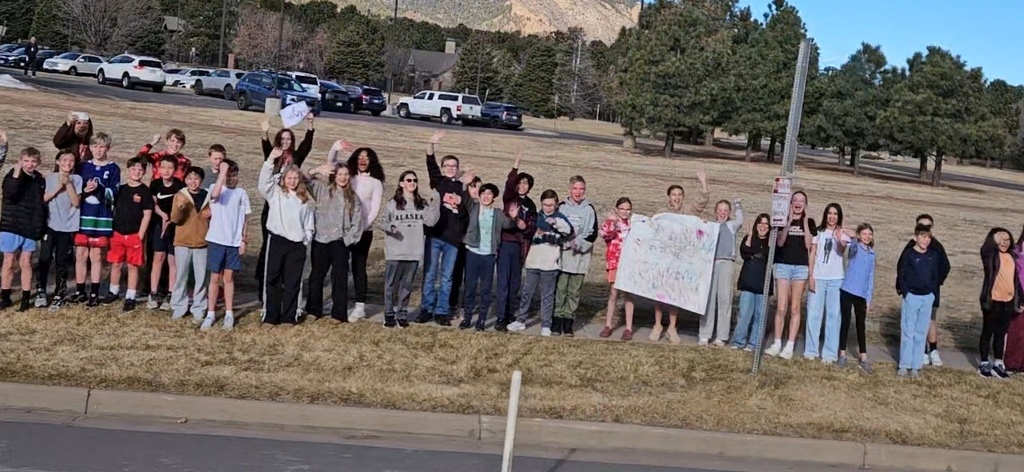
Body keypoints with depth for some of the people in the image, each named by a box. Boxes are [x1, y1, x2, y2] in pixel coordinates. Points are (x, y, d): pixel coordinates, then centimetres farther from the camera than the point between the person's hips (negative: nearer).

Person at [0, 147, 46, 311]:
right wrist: (17, 174, -33)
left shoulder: (40, 180, 6)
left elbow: (42, 205, 15)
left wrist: (41, 227, 9)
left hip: (30, 228, 3)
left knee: (26, 263, 7)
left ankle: (26, 298, 13)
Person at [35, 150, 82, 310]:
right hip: (50, 225, 0)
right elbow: (43, 198, -4)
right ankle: (40, 291, 8)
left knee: (62, 262, 4)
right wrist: (58, 187, -13)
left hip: (68, 227, 0)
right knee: (44, 258, -6)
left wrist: (68, 184, -15)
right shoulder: (50, 178, 4)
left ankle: (59, 294, 13)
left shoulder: (77, 179, 2)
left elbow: (76, 202, -7)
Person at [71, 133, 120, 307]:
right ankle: (80, 291, 16)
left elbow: (113, 194, -6)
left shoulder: (113, 169, 0)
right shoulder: (84, 166, 8)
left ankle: (94, 293, 10)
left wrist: (99, 188, -23)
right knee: (80, 254, 5)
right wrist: (85, 190, -12)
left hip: (102, 217, -2)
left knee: (96, 255, 3)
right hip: (83, 216, 2)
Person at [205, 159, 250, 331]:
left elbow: (244, 219, 8)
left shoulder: (241, 193, 5)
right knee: (215, 278, 5)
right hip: (216, 240, -2)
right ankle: (210, 314, 13)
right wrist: (222, 171, -28)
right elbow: (215, 194, -30)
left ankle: (229, 314, 13)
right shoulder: (215, 188, -3)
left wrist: (244, 240, 4)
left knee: (228, 278, 8)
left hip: (234, 242, 2)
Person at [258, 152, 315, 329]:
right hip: (277, 241, -1)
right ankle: (270, 317, 8)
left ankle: (288, 317, 13)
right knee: (272, 280, 2)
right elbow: (264, 180, -12)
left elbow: (309, 223, 13)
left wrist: (306, 241, 5)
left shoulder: (305, 199, 11)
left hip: (297, 244, 2)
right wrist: (271, 159, -20)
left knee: (292, 282, 6)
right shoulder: (275, 193, 5)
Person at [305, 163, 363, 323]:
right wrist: (317, 171, -12)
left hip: (340, 242, -1)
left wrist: (348, 239, -5)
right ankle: (314, 310, 20)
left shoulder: (353, 197, 6)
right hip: (320, 239, 1)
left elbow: (357, 222, 4)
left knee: (339, 277, 2)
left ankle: (339, 313, 6)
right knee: (316, 275, 9)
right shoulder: (322, 189, 6)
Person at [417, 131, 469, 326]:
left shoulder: (462, 188, 9)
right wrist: (431, 145, -24)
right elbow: (430, 164, -11)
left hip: (453, 238, 1)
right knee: (430, 274, 3)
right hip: (435, 235, -1)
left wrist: (464, 233, 0)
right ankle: (427, 309, 10)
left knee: (446, 277, 6)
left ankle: (441, 311, 12)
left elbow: (467, 214, 10)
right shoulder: (438, 182, 5)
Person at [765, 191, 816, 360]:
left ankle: (790, 346, 3)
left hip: (801, 267, 1)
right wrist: (789, 221, -13)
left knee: (794, 308, 1)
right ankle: (777, 344, 1)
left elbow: (808, 245, -1)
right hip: (783, 265, -1)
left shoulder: (809, 222, 9)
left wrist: (805, 222, -5)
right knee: (781, 307, -6)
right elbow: (780, 242, -7)